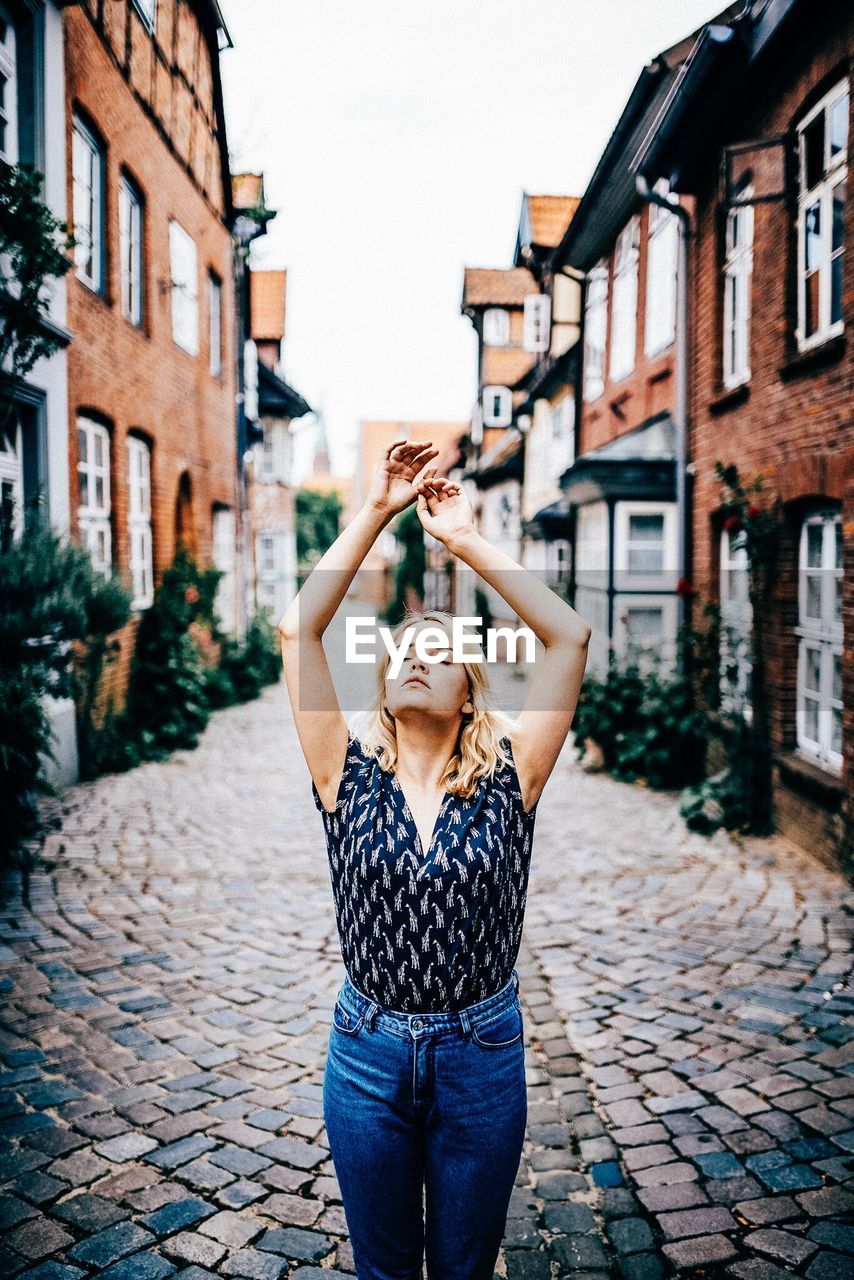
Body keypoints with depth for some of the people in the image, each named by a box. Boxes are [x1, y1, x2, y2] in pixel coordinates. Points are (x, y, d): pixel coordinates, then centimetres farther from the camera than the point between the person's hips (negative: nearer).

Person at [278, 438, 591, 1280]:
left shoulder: (509, 778, -7)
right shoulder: (349, 775, -6)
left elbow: (569, 639, -15)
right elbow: (298, 631, -15)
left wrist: (467, 540, -14)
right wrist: (375, 512, -15)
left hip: (482, 1055, 0)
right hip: (369, 1053, 1)